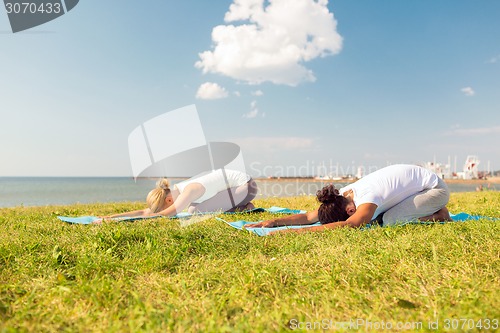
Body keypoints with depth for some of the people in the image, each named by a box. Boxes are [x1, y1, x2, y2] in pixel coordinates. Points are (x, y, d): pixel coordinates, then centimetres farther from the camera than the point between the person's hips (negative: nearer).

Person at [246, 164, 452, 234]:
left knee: (389, 220, -25)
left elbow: (350, 225, -53)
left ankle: (438, 215, 1)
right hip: (416, 186, 8)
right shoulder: (344, 194, -13)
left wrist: (299, 231, -57)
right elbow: (309, 216, -14)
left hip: (435, 188, -8)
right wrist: (275, 221, -26)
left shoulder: (368, 196, -38)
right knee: (376, 218, -6)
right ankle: (433, 211, 14)